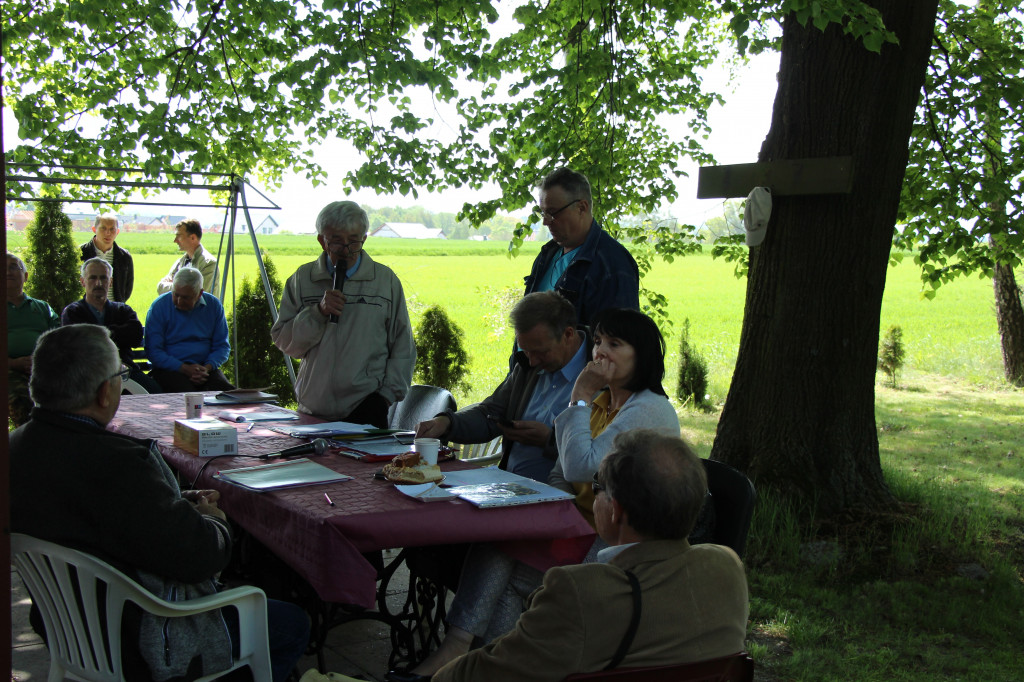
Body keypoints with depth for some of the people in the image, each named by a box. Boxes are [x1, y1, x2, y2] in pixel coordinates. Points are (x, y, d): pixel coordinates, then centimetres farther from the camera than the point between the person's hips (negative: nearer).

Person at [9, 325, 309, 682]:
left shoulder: (18, 446, -4)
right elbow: (197, 554, -29)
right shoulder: (113, 461, -34)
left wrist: (181, 503, 4)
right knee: (294, 625, 8)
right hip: (134, 645, -10)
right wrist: (212, 519, -7)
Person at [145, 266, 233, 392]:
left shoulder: (213, 305, 6)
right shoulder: (159, 306, -3)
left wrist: (207, 368, -12)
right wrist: (185, 369, -18)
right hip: (170, 368, -3)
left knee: (227, 391, -28)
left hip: (204, 367, 3)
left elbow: (222, 346, 9)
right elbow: (153, 351, -6)